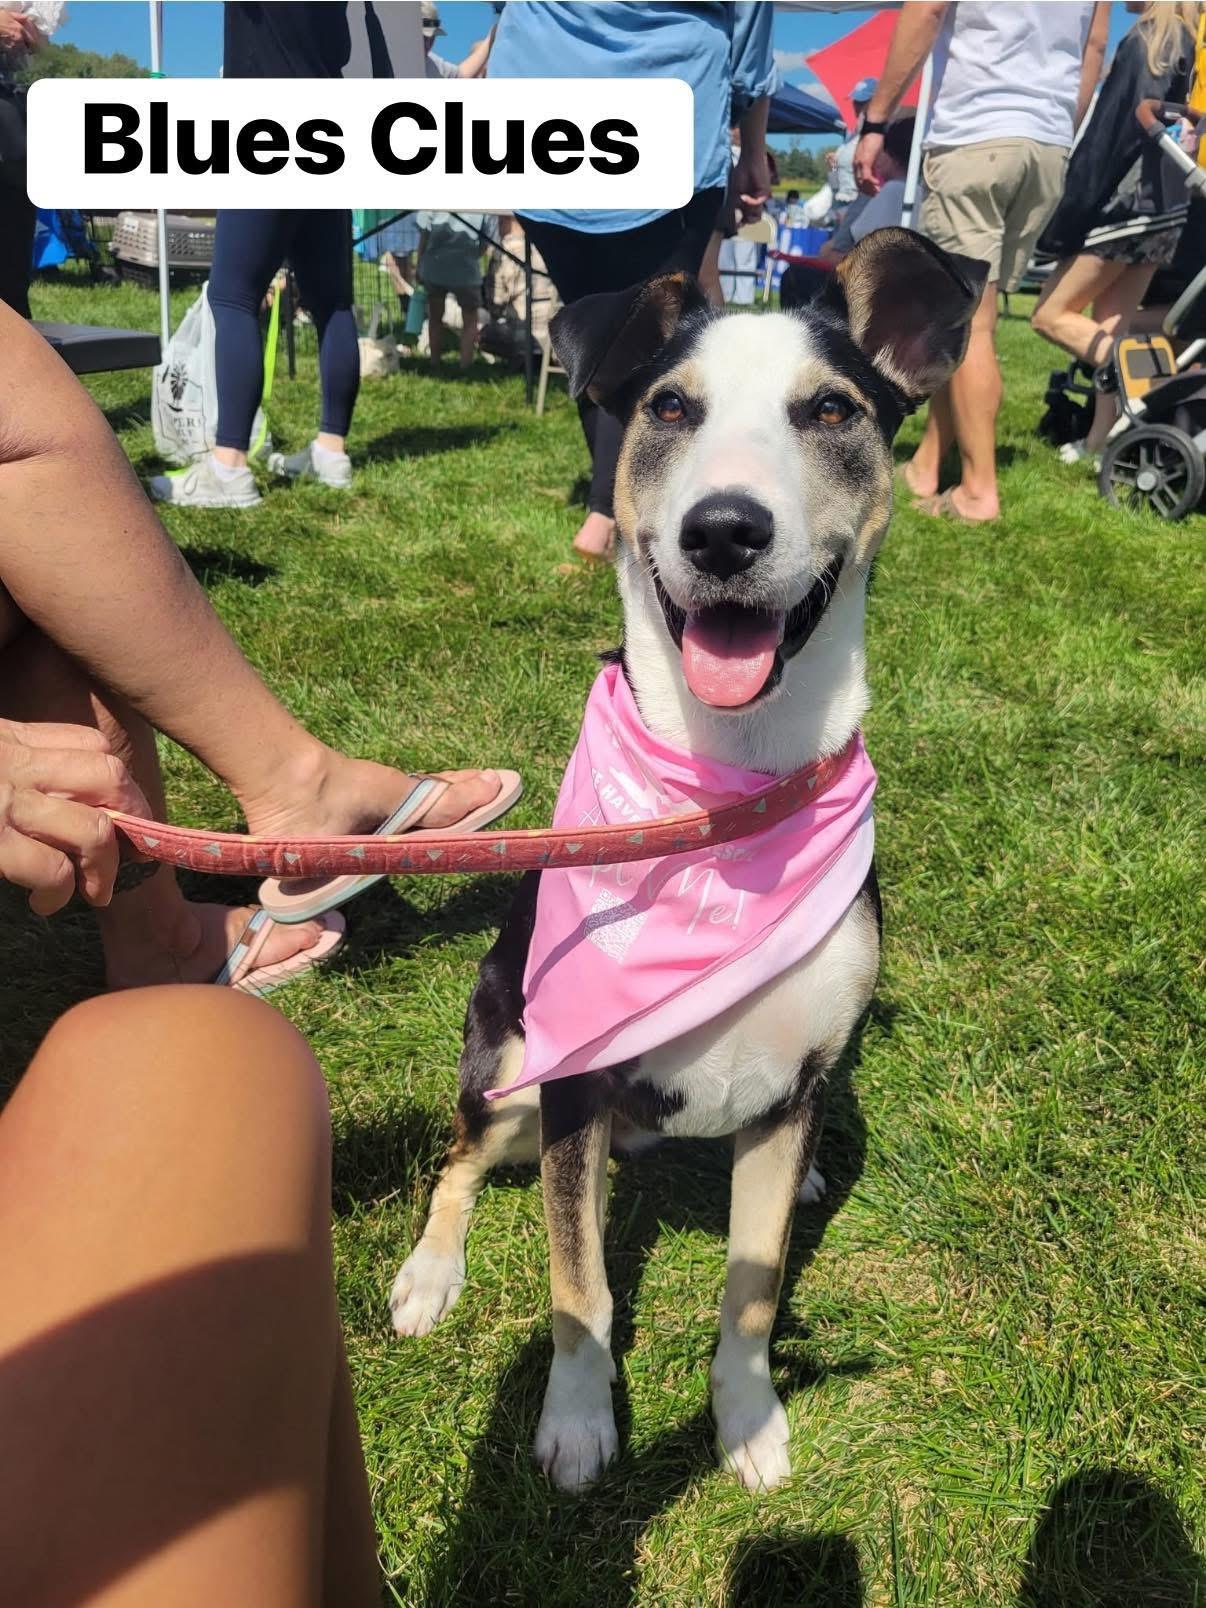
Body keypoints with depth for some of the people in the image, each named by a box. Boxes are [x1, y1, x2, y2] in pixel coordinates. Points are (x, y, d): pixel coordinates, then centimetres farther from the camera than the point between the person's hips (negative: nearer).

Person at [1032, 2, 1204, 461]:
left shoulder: (1144, 39, -11)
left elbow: (1115, 134, -16)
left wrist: (1069, 218, -14)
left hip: (1127, 204, -9)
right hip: (1161, 204, 9)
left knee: (1050, 315, -1)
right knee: (1108, 332, 8)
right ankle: (1103, 439, 7)